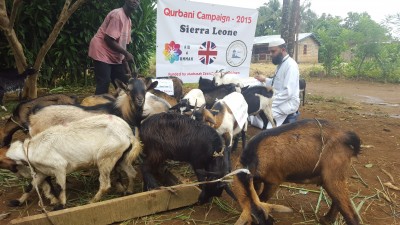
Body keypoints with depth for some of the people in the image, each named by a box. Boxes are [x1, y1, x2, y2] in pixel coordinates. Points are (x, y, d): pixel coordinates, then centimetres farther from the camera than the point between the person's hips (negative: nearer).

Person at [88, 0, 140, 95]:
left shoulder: (128, 20, 13)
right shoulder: (117, 14, -16)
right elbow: (108, 39, -22)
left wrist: (126, 65, 9)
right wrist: (126, 53, -17)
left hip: (114, 57, 10)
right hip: (102, 53, -9)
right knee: (103, 84, -12)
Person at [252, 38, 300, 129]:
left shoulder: (290, 65, -18)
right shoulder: (281, 63, 13)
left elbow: (288, 92, -25)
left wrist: (270, 103, -25)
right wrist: (265, 80, 9)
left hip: (288, 102, -10)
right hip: (280, 99, 10)